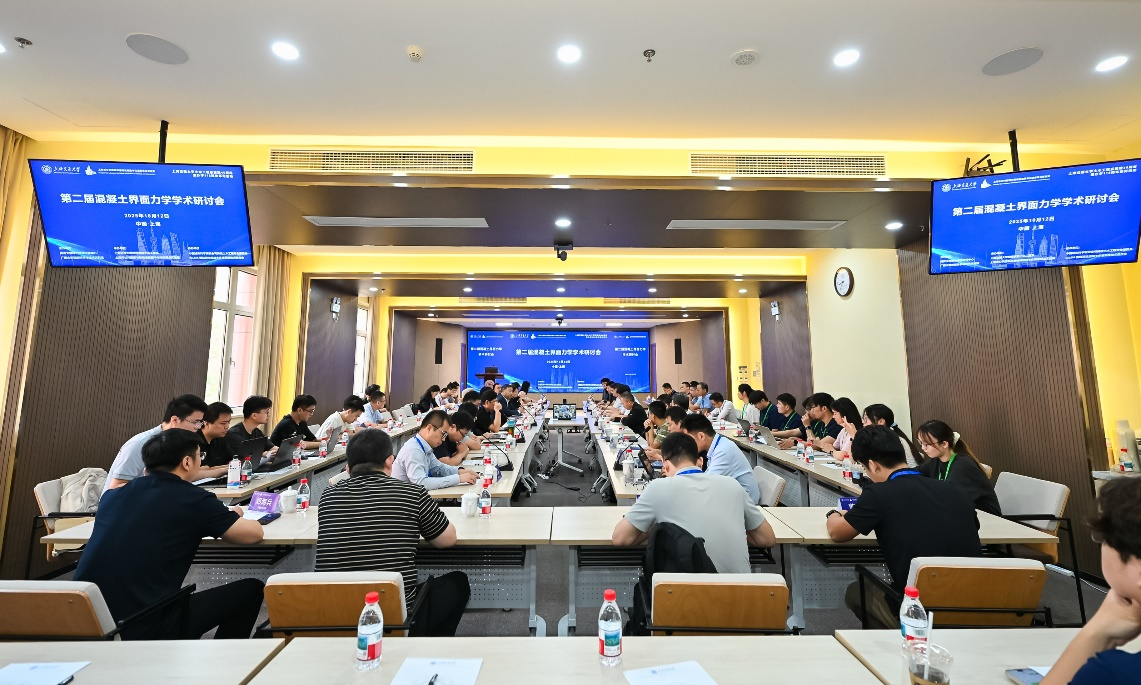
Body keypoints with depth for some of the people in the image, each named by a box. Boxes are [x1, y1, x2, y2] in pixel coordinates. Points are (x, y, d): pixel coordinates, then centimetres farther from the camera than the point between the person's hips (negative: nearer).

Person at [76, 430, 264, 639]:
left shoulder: (112, 495, 4)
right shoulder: (193, 499, -13)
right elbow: (254, 534, -5)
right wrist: (232, 517, 17)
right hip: (144, 631, -7)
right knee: (250, 590, 8)